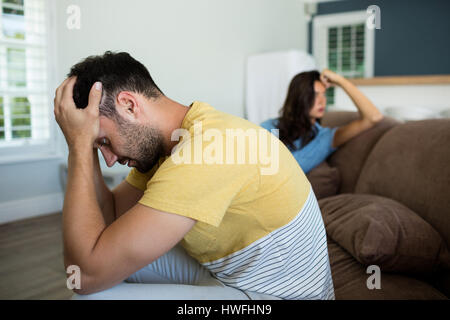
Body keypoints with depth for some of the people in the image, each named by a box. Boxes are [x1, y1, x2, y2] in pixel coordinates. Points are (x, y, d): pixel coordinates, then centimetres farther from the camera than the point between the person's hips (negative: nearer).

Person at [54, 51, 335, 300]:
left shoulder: (207, 148, -30)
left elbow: (88, 274, -27)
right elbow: (108, 217, 4)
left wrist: (79, 144, -22)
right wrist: (83, 146, -7)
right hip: (228, 273, 9)